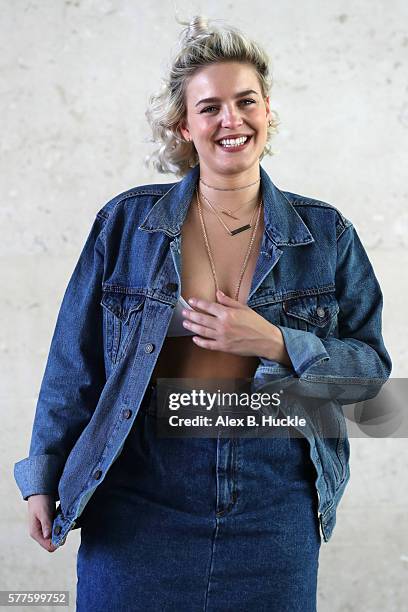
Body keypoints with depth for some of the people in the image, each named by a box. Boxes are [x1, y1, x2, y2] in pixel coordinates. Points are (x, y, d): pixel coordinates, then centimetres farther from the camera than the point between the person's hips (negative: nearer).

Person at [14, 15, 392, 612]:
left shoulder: (327, 234, 1)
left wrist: (275, 343, -15)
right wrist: (44, 479, 5)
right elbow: (75, 361, 3)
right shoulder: (127, 222, -2)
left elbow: (371, 364, 1)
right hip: (143, 493, 0)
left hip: (274, 501, 1)